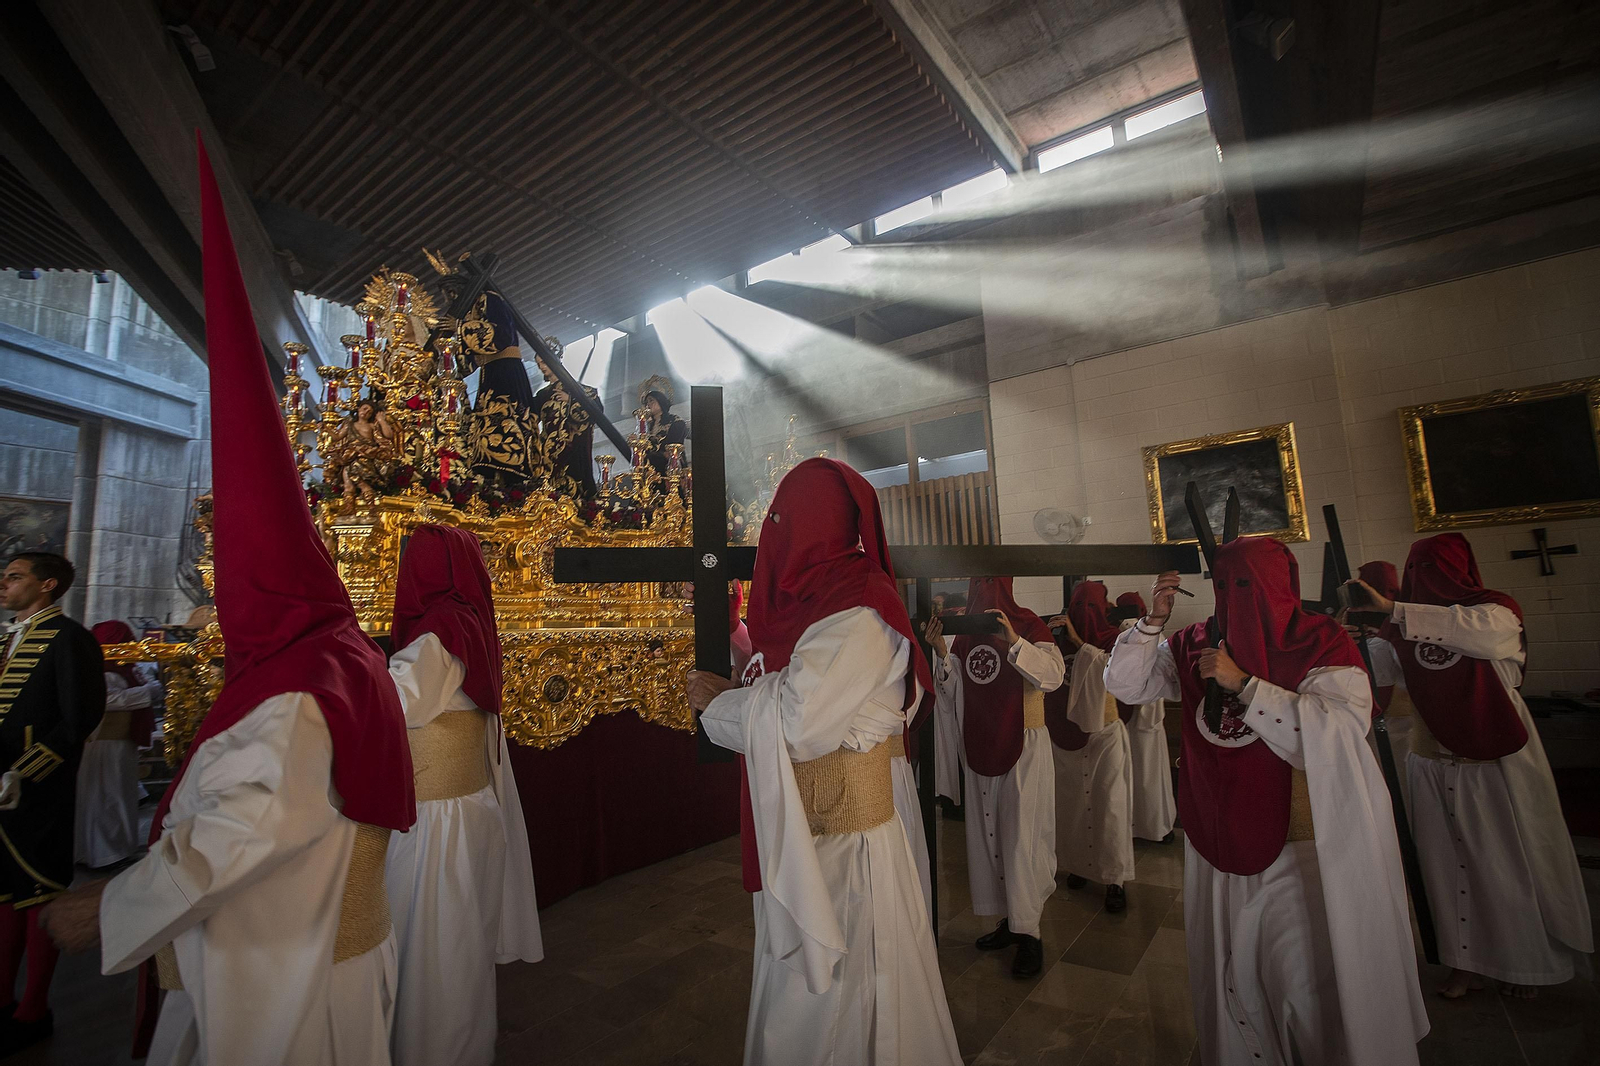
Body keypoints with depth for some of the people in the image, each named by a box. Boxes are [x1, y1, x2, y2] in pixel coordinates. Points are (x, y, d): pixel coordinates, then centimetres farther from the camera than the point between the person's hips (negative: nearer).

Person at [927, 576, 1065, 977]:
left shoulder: (1028, 625, -6)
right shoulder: (965, 634, 7)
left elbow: (1053, 675, -19)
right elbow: (952, 699, 5)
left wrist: (1013, 641, -31)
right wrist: (942, 654, -11)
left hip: (1024, 747, -5)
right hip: (980, 746, 5)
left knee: (1021, 836, -2)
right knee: (987, 834, 12)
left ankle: (1028, 933, 11)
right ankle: (1009, 919, 27)